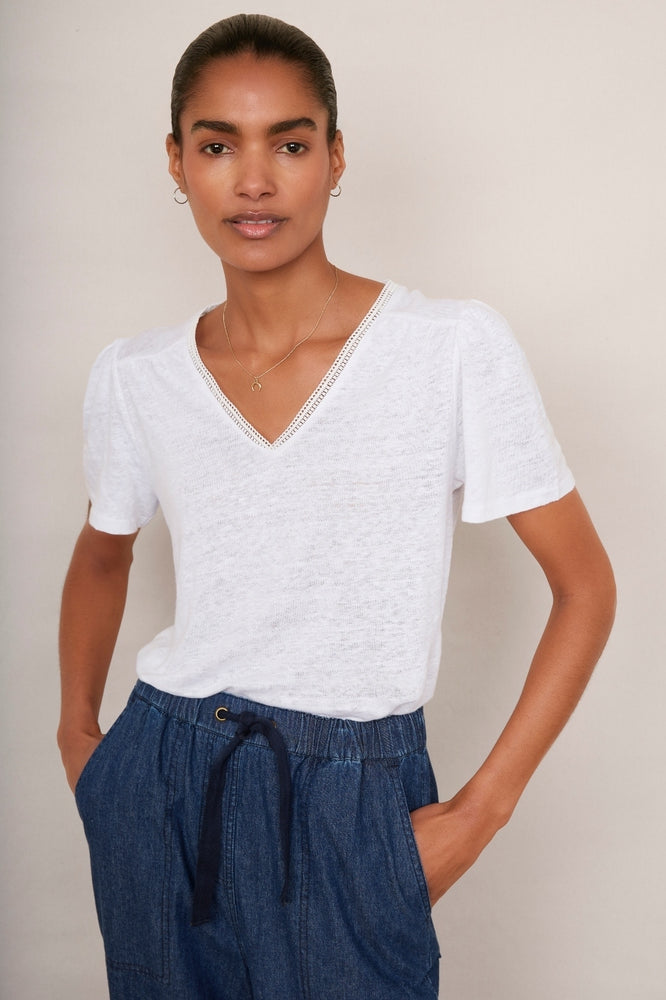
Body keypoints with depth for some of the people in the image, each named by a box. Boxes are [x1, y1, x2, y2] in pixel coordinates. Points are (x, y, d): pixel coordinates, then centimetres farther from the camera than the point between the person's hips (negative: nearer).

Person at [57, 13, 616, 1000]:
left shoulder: (457, 349, -12)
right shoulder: (132, 377, -1)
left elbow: (585, 586, -6)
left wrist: (479, 811, -9)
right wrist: (78, 737, 10)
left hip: (353, 806, -3)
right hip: (158, 788, 3)